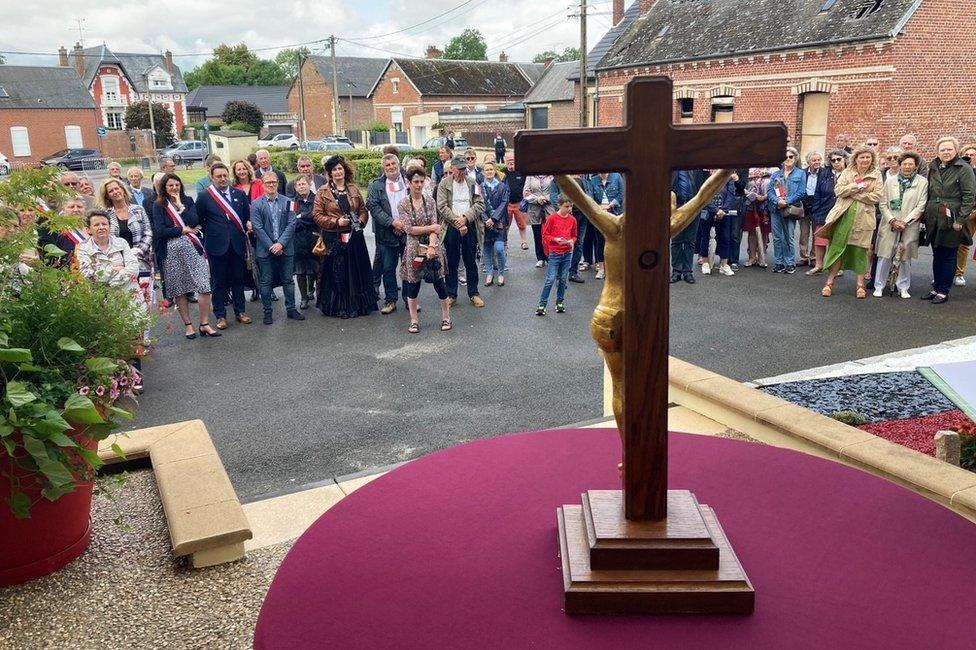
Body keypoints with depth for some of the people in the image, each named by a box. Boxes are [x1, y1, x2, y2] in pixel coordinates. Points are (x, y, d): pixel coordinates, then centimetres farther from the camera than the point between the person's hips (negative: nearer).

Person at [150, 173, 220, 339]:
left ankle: (205, 324, 2)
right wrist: (183, 230, -5)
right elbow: (160, 231, -7)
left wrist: (180, 206, -6)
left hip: (192, 248, 1)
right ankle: (188, 325, 18)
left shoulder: (187, 201, 10)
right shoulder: (158, 205, 4)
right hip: (172, 251, -1)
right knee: (179, 290, 6)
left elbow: (194, 222, -6)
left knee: (204, 287, -7)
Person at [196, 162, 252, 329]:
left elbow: (247, 216, 12)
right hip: (217, 246, -2)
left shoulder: (240, 194, 5)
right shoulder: (204, 197, -3)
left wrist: (246, 228, 2)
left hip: (237, 244, 3)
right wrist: (210, 234, 2)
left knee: (238, 280, 11)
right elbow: (199, 221, 3)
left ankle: (240, 311, 23)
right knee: (219, 282, 5)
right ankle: (220, 315, 13)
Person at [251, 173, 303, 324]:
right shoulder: (256, 205, -1)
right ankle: (267, 312, 14)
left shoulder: (287, 202, 3)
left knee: (288, 280, 10)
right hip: (265, 249, -1)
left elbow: (291, 224, -3)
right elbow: (258, 228, -6)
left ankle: (291, 309, 20)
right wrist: (271, 246, -13)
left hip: (285, 248, 1)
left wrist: (281, 243, -13)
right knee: (266, 282, 6)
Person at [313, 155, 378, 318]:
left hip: (354, 236, 3)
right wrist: (336, 222, -13)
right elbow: (317, 215, -3)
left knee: (357, 270, 5)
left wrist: (360, 221, -6)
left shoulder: (354, 189, 11)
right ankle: (340, 307, 9)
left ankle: (358, 304, 17)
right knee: (337, 273, 0)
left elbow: (363, 210, 14)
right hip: (334, 239, -3)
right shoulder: (323, 192, 0)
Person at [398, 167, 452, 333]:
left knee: (439, 283, 3)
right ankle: (414, 321, 19)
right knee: (412, 286, 5)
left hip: (432, 247, 1)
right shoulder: (403, 204, -1)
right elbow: (409, 229, -9)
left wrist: (431, 246, -18)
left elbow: (435, 226, -5)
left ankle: (446, 318, 18)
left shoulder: (430, 201, 5)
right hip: (413, 248, -1)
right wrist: (431, 228, -9)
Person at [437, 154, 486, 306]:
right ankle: (451, 294, 15)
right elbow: (442, 207, -7)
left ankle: (473, 293, 17)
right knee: (452, 262, 5)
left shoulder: (473, 183, 8)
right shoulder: (444, 183, 1)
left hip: (470, 226, 2)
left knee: (470, 262, 9)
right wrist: (457, 222, -14)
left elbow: (480, 204, 0)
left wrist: (466, 218, -14)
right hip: (451, 227, -2)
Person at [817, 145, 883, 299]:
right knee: (837, 247, -2)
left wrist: (853, 193, -10)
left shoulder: (876, 175, 5)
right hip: (844, 215, 0)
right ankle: (829, 282, 4)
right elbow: (838, 190, -4)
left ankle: (860, 284, 13)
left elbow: (876, 197, -6)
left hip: (863, 217, 0)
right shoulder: (847, 172, 8)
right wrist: (857, 186, -14)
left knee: (860, 250, 3)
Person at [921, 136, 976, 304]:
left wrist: (960, 219, -15)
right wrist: (926, 214, 12)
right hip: (934, 219, 6)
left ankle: (943, 291, 7)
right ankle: (936, 288, 21)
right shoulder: (933, 169, 12)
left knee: (948, 256, 0)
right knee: (937, 255, 12)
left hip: (952, 221, -6)